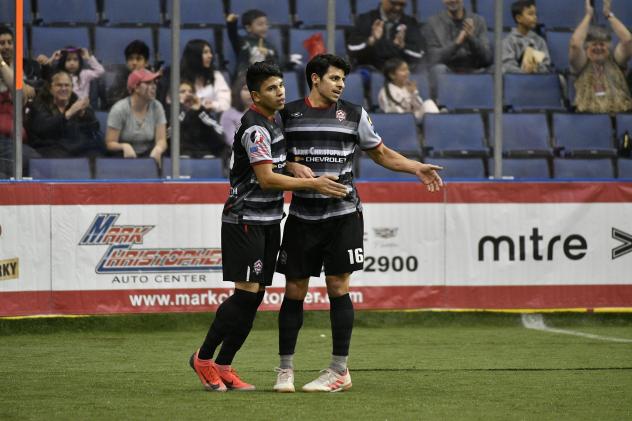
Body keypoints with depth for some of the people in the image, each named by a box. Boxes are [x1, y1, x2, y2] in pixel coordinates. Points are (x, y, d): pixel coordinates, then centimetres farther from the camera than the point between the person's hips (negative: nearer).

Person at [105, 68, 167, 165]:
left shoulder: (157, 107, 0)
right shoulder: (119, 109, -10)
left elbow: (161, 140, -4)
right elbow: (110, 143, -9)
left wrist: (158, 149, -29)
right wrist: (124, 146, -32)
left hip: (148, 157, 3)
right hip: (124, 157, -3)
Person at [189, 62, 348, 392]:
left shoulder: (270, 123, 14)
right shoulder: (255, 128, -16)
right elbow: (266, 179, -23)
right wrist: (313, 184, -26)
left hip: (267, 222, 9)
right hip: (245, 220, -9)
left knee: (254, 297, 5)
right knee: (246, 293, -13)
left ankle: (223, 367, 9)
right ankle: (204, 358, -1)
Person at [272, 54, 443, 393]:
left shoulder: (353, 115, 7)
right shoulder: (289, 114, 6)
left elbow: (381, 153, 16)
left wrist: (417, 168, 3)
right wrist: (292, 167, -11)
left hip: (342, 215, -1)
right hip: (302, 215, 1)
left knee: (338, 287, -5)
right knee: (294, 291, 2)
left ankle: (339, 371, 2)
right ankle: (285, 370, 11)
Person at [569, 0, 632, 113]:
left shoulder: (615, 61, 17)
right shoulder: (582, 64, 14)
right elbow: (575, 44, -3)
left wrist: (609, 15, 7)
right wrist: (588, 16, 4)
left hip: (620, 114, 1)